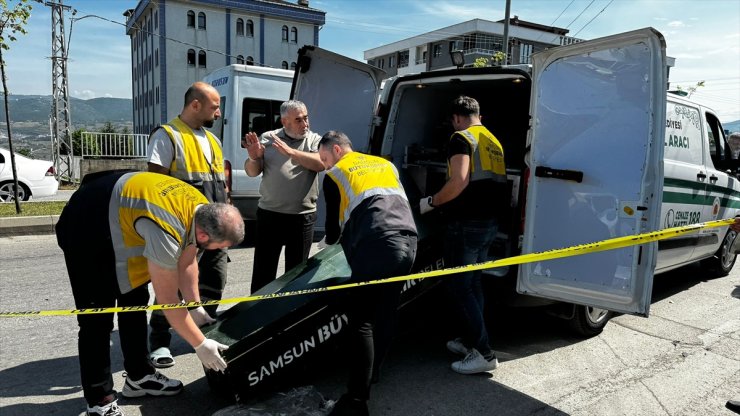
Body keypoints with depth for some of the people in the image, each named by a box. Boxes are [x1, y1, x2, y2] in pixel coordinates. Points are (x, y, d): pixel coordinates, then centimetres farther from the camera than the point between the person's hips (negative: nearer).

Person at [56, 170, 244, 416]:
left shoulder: (203, 209, -14)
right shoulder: (165, 232, -39)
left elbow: (186, 263, 1)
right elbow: (168, 301, -29)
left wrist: (196, 309, 3)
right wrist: (200, 345, -19)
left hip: (117, 217, 9)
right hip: (86, 228, -9)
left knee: (136, 301, 11)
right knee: (97, 319, -8)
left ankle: (138, 376, 24)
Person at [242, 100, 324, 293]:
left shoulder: (315, 140, 4)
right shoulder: (267, 138, 6)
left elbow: (321, 163, -15)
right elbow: (252, 172, 4)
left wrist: (290, 151, -22)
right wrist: (254, 157, -18)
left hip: (302, 216, 0)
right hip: (269, 213, 0)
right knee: (263, 269, 6)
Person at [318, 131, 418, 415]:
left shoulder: (334, 175, 12)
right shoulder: (386, 164, 27)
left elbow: (333, 227, 14)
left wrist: (331, 240, 38)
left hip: (375, 247, -6)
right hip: (408, 242, 6)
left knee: (362, 320, -3)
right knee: (385, 315, 14)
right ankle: (368, 378, 26)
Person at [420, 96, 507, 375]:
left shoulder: (462, 138, -10)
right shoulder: (494, 142, 16)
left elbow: (459, 181, -24)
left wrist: (431, 202, -11)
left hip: (466, 224, -9)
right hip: (489, 223, 9)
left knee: (459, 287, -1)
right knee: (472, 284, 19)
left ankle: (484, 354, 1)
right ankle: (471, 341, 29)